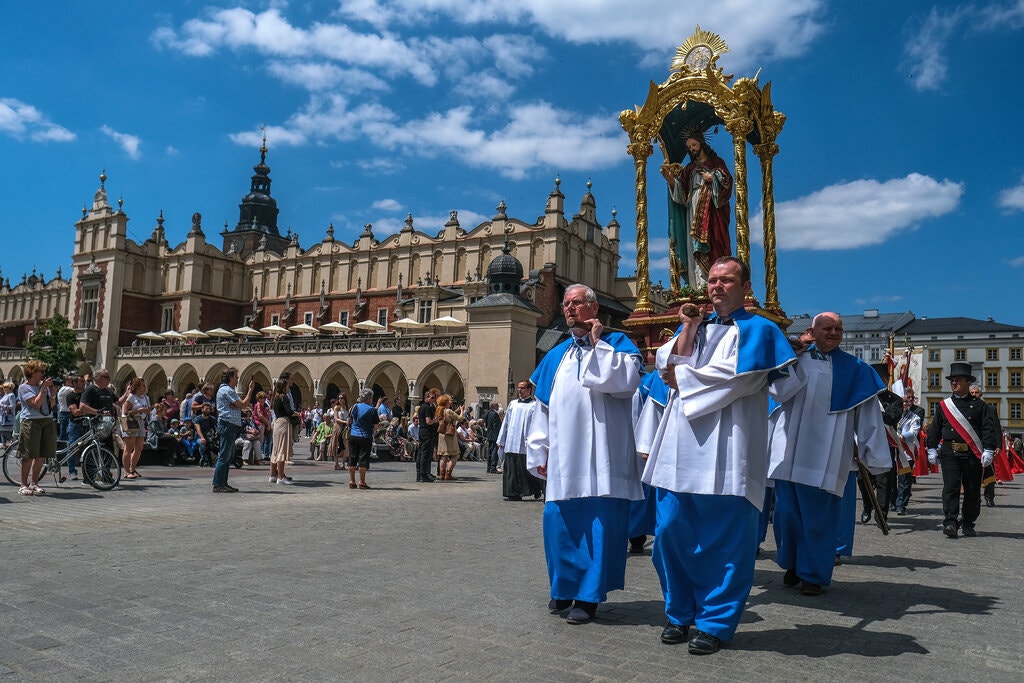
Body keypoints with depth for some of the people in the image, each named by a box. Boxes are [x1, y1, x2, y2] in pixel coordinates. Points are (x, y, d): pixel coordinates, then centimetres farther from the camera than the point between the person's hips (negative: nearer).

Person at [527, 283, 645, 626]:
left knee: (598, 523, -2)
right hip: (563, 459, 5)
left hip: (600, 457, -4)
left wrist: (597, 344, -8)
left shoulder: (616, 343, 6)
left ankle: (589, 595, 10)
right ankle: (564, 587, 23)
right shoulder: (556, 356, 19)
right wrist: (539, 452, 13)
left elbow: (626, 381, -16)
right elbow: (543, 408, 18)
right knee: (559, 521, 6)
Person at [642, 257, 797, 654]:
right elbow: (668, 368, 8)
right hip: (681, 445, 5)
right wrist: (689, 327, 1)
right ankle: (680, 613, 21)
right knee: (671, 531, 6)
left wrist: (683, 377, -4)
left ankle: (715, 622, 12)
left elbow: (739, 375, -11)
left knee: (722, 538, -1)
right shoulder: (693, 325, 21)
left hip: (725, 451, -5)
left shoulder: (758, 330, 5)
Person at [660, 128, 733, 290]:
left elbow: (727, 180, 1)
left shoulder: (716, 162, 13)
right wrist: (670, 179, -4)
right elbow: (681, 192, 11)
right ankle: (698, 284, -13)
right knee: (693, 246, -8)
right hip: (693, 209, 4)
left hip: (710, 209, -4)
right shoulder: (689, 168, 23)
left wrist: (712, 178, -13)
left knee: (710, 241, -18)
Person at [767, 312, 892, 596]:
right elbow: (779, 392, -6)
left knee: (818, 516, 2)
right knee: (787, 511, 7)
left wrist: (870, 453, 2)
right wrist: (794, 358, -11)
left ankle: (813, 574, 17)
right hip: (789, 452, 2)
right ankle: (792, 563, 28)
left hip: (825, 457, -1)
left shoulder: (855, 369, 6)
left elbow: (868, 414, 6)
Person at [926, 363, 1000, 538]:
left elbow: (990, 428, 0)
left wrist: (989, 450, -9)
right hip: (949, 453, 0)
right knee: (950, 487, -9)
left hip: (973, 454, 0)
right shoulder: (944, 405, 10)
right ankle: (950, 523, -12)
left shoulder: (979, 405, 6)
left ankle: (968, 524, 18)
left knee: (972, 490, 7)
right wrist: (932, 449, 6)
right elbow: (934, 428, 11)